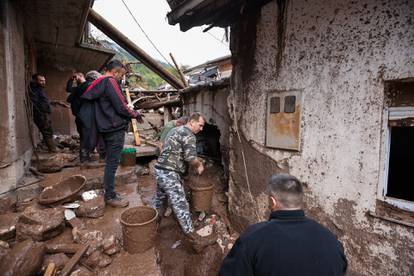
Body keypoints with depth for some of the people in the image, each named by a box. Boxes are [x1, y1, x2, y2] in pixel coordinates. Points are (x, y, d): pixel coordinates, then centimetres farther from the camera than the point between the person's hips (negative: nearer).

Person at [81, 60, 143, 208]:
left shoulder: (98, 83, 17)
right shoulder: (110, 82, -13)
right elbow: (121, 107, -18)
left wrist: (130, 112, 19)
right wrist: (136, 114, -2)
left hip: (106, 128, 10)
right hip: (115, 129, -10)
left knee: (110, 162, 17)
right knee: (112, 163, -2)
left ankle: (109, 192, 27)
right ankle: (110, 196, 9)